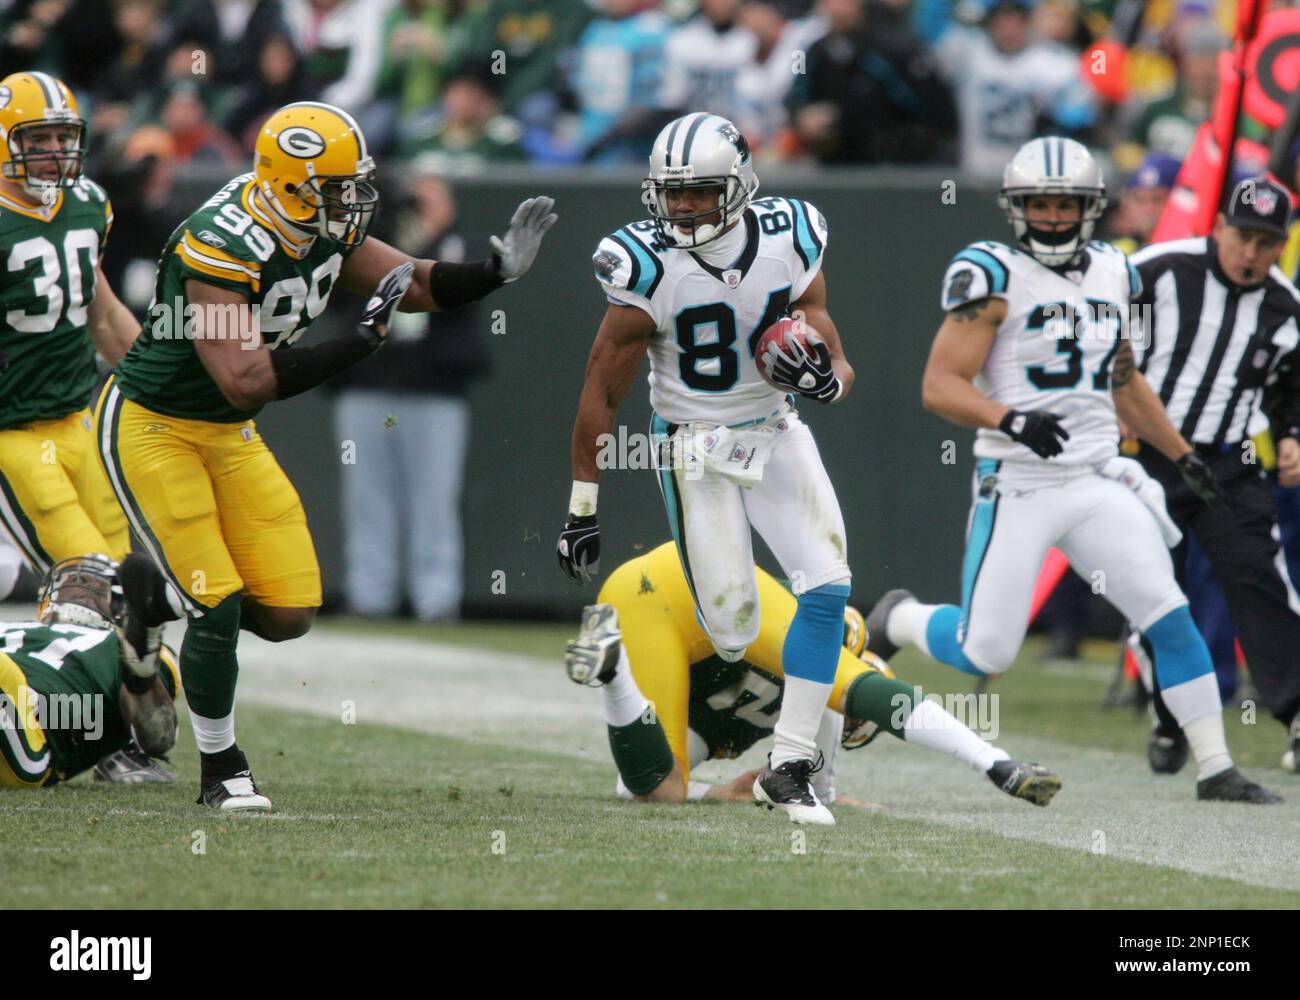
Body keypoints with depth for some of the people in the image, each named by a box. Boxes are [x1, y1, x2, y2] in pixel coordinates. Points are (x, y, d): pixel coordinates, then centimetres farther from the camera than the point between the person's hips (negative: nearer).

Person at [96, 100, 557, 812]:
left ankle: (147, 607, 26)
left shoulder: (327, 233, -4)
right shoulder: (221, 247, -30)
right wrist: (362, 340, -35)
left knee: (289, 614, 1)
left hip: (227, 434, 8)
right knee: (218, 606, -11)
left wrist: (498, 271, -7)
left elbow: (414, 283, 9)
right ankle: (221, 772, 8)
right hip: (152, 426, -8)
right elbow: (245, 380, -37)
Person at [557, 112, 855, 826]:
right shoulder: (647, 267, -18)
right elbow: (601, 394, -10)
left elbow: (827, 346, 0)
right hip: (695, 446, -3)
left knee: (828, 587, -12)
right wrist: (581, 510, -8)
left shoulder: (789, 243, -10)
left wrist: (826, 375, -26)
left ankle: (788, 769, -5)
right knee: (732, 631, -8)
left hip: (776, 433, 3)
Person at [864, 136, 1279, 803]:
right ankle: (899, 621, 28)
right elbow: (940, 386, -13)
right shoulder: (995, 277, -9)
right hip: (1017, 488, -5)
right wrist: (1011, 419, -29)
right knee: (984, 654, -4)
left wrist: (1182, 456, 26)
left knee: (1170, 618, -7)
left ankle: (1216, 771, 0)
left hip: (1099, 484, 5)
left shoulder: (1112, 274, 11)